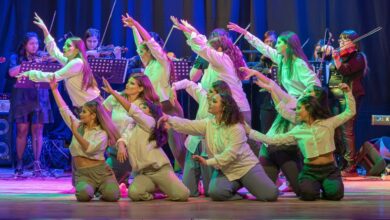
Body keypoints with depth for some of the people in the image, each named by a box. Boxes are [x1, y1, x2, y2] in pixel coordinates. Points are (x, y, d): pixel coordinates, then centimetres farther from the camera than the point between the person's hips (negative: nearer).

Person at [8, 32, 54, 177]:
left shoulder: (43, 58, 11)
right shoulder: (16, 58, 6)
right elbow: (12, 72, -12)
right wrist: (30, 63, -18)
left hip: (39, 98, 1)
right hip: (22, 99, -1)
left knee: (37, 131, -2)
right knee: (22, 130, -3)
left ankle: (37, 164, 0)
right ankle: (19, 165, 5)